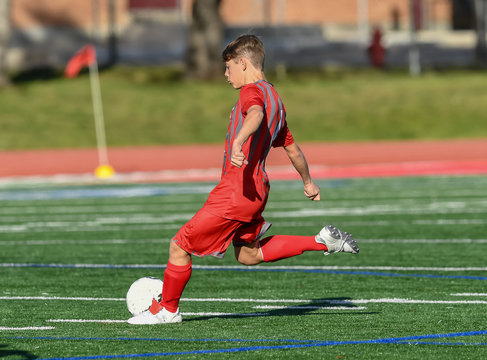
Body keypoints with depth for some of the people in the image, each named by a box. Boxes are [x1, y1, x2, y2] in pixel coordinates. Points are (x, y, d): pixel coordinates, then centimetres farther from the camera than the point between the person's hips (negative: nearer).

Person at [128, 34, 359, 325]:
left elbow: (255, 115, -36)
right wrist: (308, 182, 42)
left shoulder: (252, 91, -11)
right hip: (257, 190, 10)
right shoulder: (275, 98, 18)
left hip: (237, 191, -10)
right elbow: (293, 149, 28)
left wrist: (238, 141, -54)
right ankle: (323, 241, 17)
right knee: (248, 255, 24)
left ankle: (166, 310, 11)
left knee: (180, 246, -1)